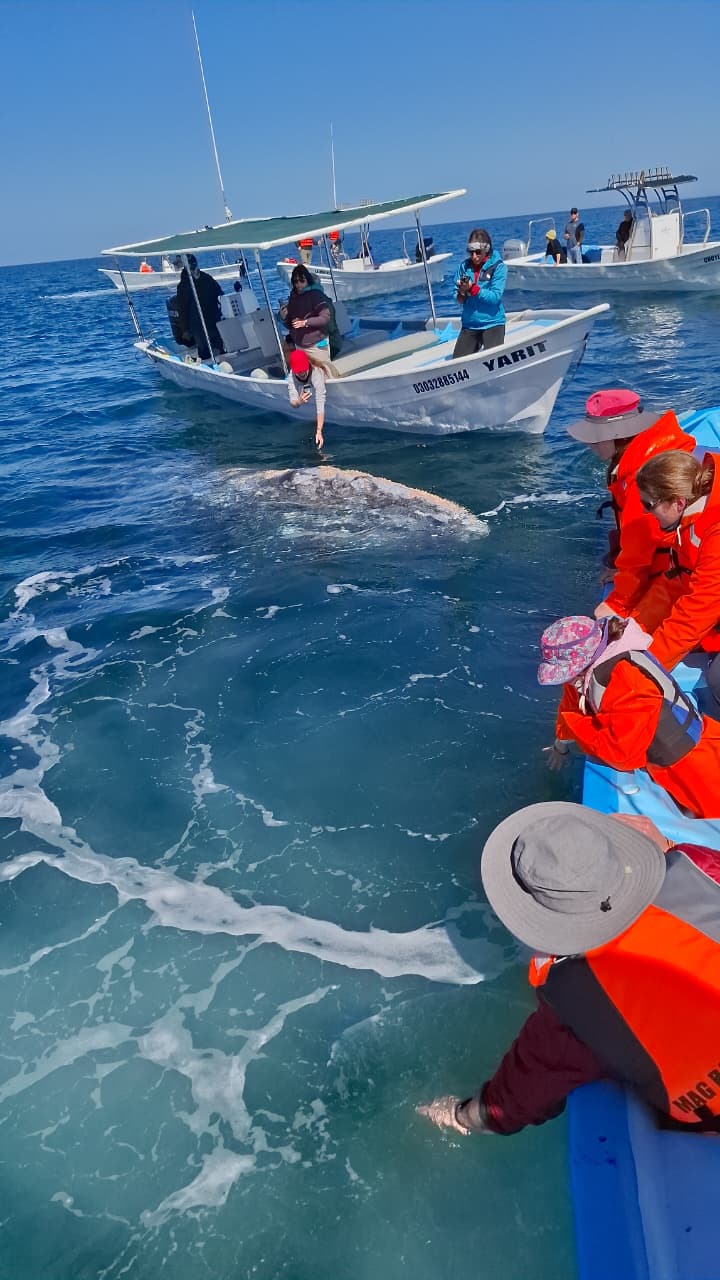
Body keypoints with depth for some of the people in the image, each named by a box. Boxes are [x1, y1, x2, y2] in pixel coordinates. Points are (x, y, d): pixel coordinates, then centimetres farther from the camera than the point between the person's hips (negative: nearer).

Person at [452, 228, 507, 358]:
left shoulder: (498, 266, -7)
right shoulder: (464, 266, 2)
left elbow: (495, 297, -16)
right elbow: (458, 300, 3)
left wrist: (472, 288, -24)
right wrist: (462, 293, -19)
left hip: (492, 324, -3)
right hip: (469, 324, 3)